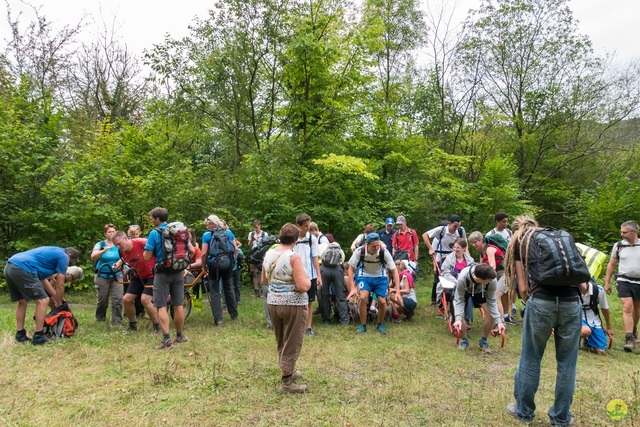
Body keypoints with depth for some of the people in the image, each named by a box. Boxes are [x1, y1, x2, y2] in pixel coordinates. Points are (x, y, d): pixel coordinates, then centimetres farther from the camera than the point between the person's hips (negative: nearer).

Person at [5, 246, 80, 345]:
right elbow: (60, 285, 6)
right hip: (22, 269, -10)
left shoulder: (53, 252, 30)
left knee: (22, 301, 23)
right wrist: (59, 304, 19)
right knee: (42, 301, -1)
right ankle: (38, 337, 3)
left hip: (9, 266, 10)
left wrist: (56, 296, 33)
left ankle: (20, 335, 27)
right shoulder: (63, 257, 6)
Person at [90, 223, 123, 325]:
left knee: (118, 299, -10)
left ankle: (117, 321, -1)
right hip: (103, 276, -1)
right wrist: (103, 251, -34)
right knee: (102, 300, 6)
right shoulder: (100, 244, -2)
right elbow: (93, 257, -18)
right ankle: (100, 319, 29)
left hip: (117, 275, 1)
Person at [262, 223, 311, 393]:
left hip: (273, 302, 7)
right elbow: (303, 286, -22)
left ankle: (288, 371, 37)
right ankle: (286, 382, 12)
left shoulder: (268, 254, 2)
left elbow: (264, 280, 14)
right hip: (293, 304, -7)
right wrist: (308, 280, -2)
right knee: (292, 343, 5)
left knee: (281, 341, 22)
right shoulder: (294, 257, -19)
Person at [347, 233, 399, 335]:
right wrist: (353, 288, -20)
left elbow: (394, 270, -17)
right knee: (363, 297, -24)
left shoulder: (384, 252, -25)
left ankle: (380, 324, 20)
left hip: (380, 277, 1)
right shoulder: (360, 251, -25)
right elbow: (351, 268, -13)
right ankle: (363, 325, -4)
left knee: (382, 302, -10)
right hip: (364, 276, -1)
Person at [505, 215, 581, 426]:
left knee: (531, 359, 12)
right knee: (566, 362, 15)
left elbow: (523, 288, 8)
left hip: (542, 301, -3)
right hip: (572, 302, 3)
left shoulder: (519, 243, 14)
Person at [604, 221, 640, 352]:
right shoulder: (618, 246, -1)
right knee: (627, 307, -12)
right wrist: (607, 282, 5)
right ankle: (629, 339, -11)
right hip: (624, 281, -1)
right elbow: (612, 264, 7)